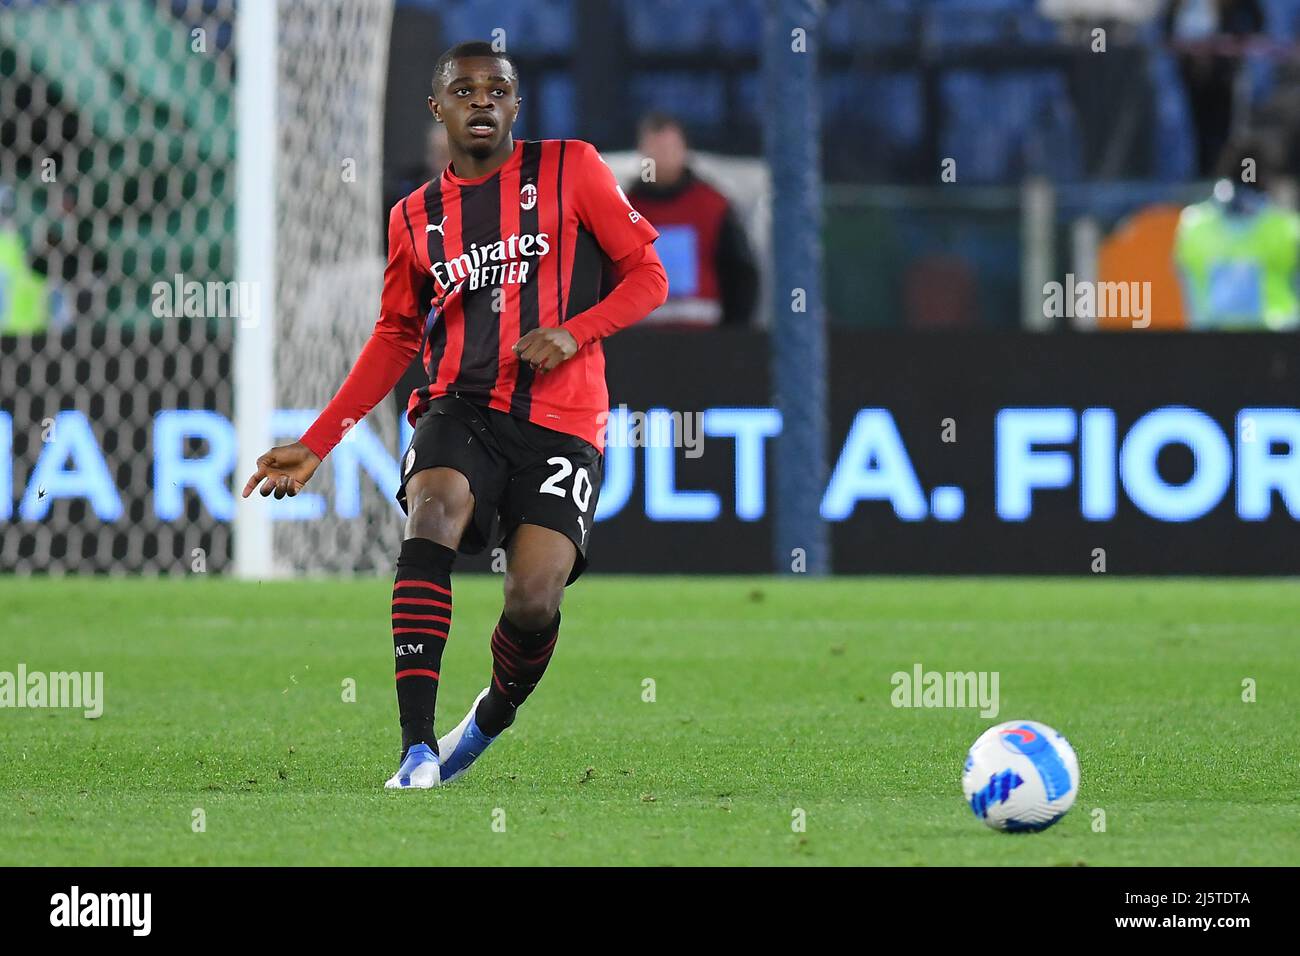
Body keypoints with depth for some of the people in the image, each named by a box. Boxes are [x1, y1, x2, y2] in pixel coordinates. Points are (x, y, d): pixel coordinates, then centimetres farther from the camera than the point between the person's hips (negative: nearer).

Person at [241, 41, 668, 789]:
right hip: (463, 409, 2)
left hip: (561, 420, -2)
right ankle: (418, 749, -35)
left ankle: (493, 718, 20)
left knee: (534, 599, -17)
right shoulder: (416, 218, 14)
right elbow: (396, 336, 22)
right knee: (432, 514, -31)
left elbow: (647, 274, 5)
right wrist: (316, 445, 17)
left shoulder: (570, 169, 5)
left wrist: (574, 332, -13)